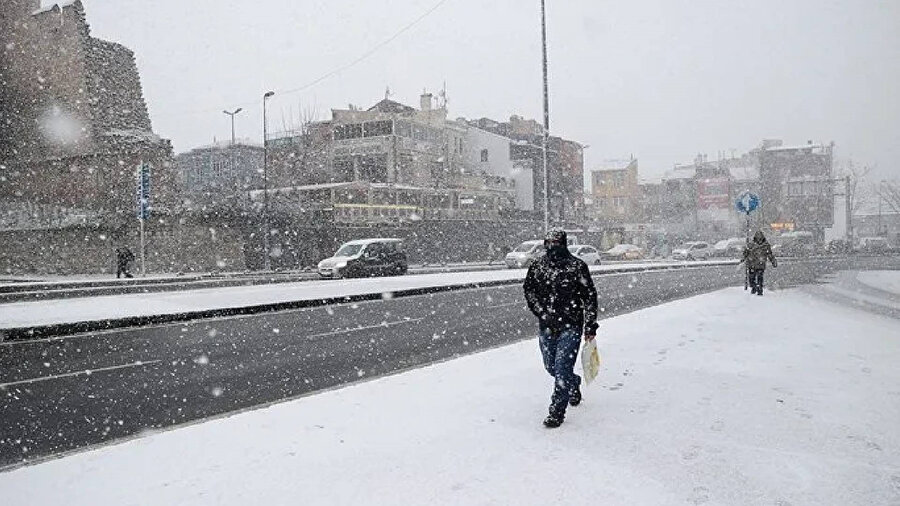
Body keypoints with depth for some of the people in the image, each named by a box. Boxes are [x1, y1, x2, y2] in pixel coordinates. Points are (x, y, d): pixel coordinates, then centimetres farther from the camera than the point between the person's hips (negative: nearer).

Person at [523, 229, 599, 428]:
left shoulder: (577, 266, -6)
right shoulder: (538, 266, 3)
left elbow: (590, 296, -1)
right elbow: (529, 291, 9)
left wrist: (590, 326, -3)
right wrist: (542, 313, -6)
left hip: (571, 325, -4)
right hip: (546, 326, 4)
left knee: (562, 367, -10)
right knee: (551, 367, 15)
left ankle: (557, 412, 1)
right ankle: (574, 383, 46)